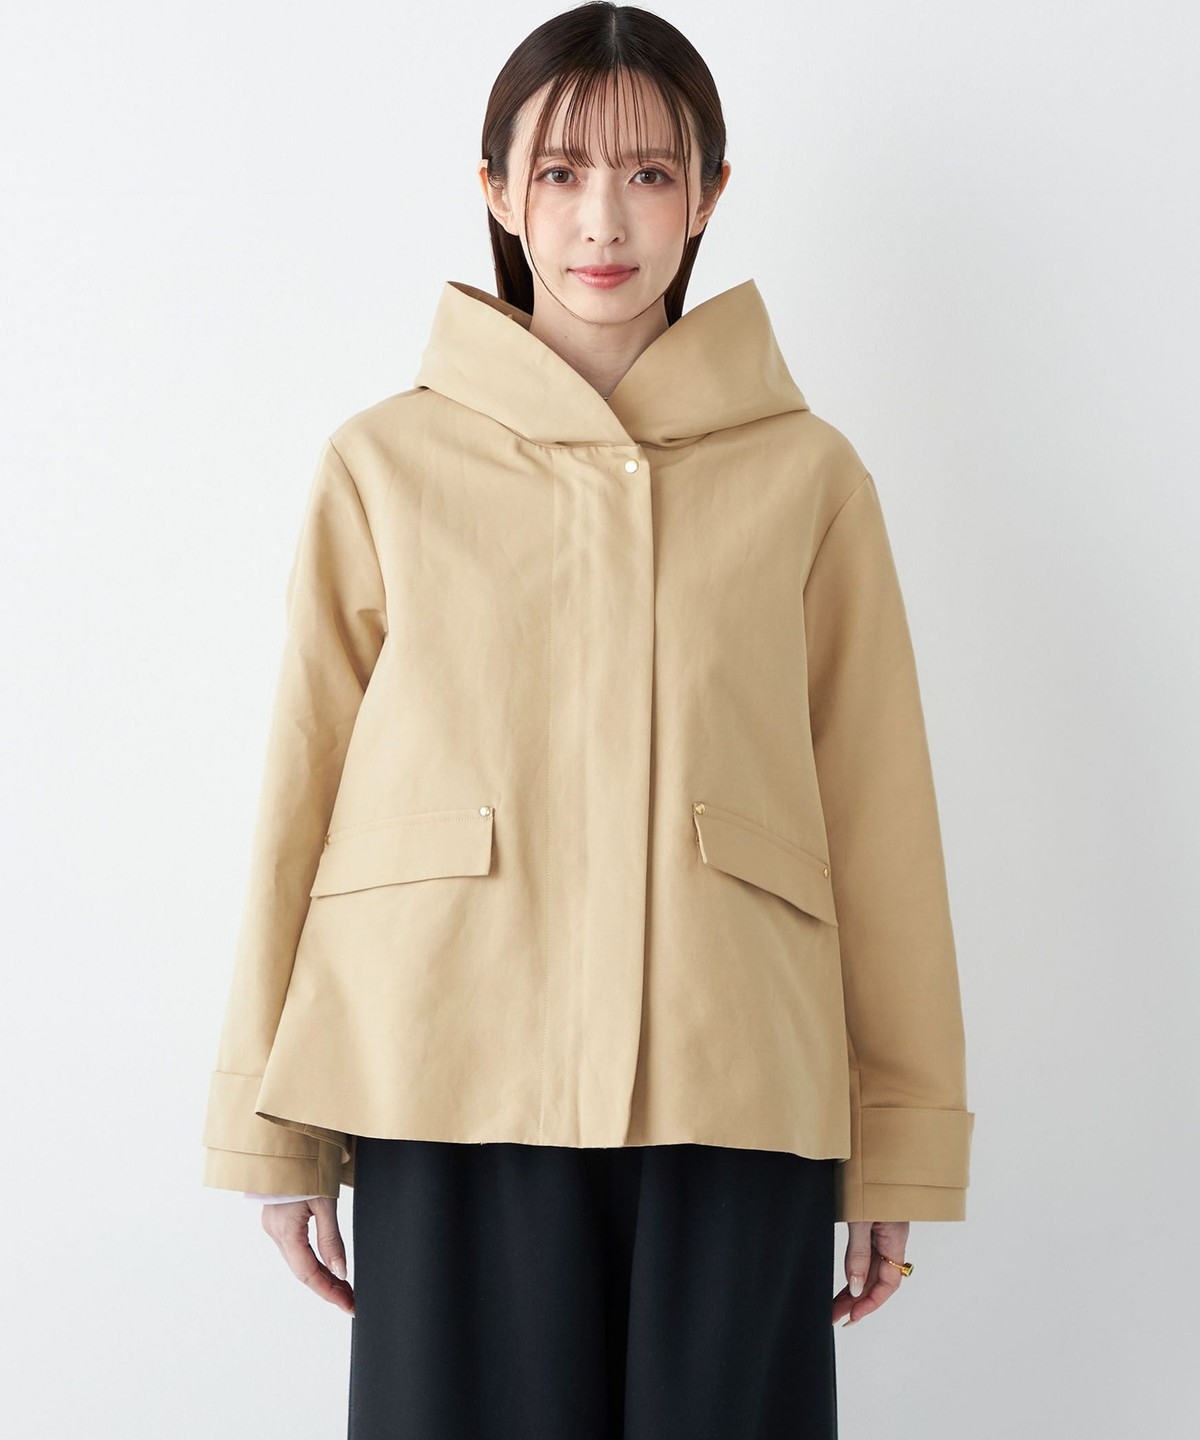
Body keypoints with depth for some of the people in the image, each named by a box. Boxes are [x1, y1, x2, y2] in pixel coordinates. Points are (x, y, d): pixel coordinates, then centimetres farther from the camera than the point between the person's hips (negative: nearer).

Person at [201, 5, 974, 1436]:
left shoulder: (806, 474, 8)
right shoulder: (384, 462, 8)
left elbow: (878, 816, 8)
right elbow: (305, 786, 8)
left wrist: (900, 1147, 6)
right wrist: (273, 1128, 6)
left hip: (729, 1092, 0)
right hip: (456, 1090, 0)